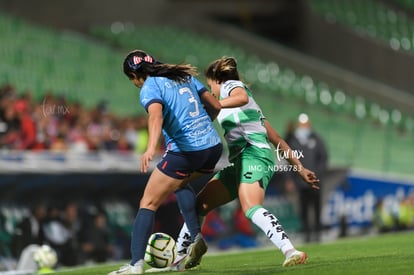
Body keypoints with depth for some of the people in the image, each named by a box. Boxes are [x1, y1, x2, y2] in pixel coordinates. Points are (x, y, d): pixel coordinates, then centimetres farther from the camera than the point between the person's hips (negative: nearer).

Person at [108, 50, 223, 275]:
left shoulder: (149, 88, -5)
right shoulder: (185, 76, 15)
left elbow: (156, 116, -27)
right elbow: (215, 106, 17)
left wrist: (151, 148, -42)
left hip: (184, 151, -7)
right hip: (213, 147, 7)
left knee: (148, 203, 3)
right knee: (180, 183, 34)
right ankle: (196, 237, 16)